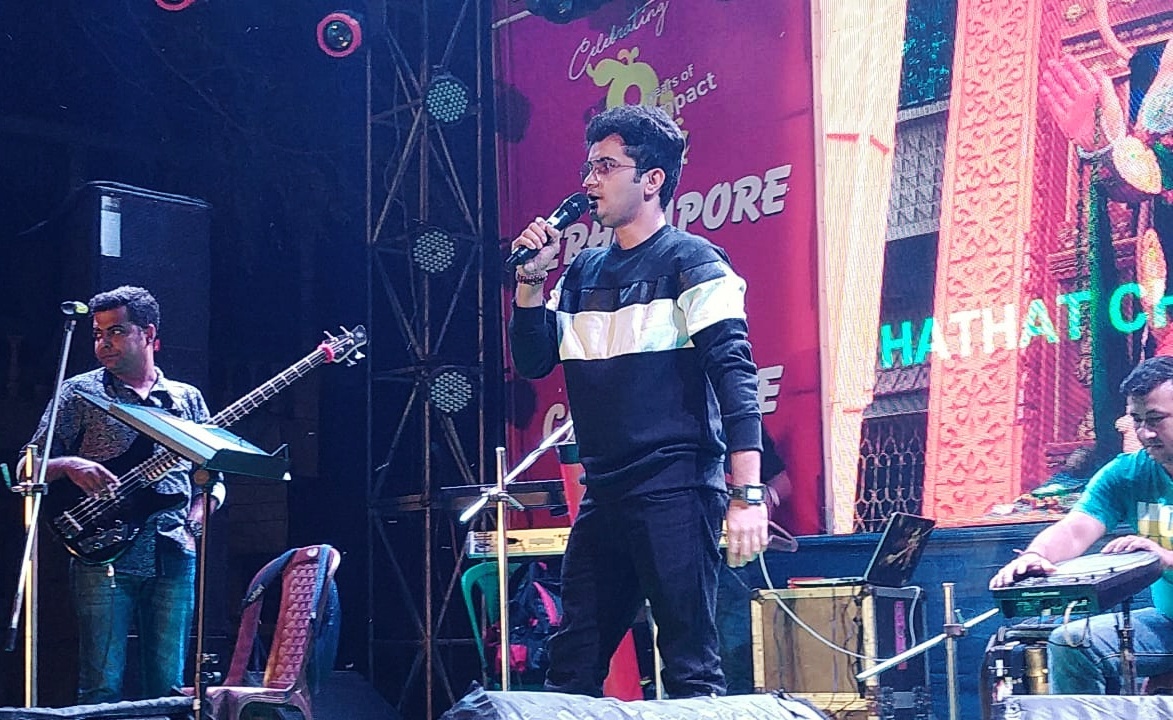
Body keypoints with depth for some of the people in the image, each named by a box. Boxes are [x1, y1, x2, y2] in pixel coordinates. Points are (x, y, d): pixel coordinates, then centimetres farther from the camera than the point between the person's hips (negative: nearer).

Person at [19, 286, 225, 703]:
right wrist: (67, 465, -15)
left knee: (167, 688, 4)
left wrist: (201, 511, -3)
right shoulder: (79, 394, 7)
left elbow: (213, 478, 18)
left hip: (173, 557, 3)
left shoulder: (187, 399, 15)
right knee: (102, 687, -6)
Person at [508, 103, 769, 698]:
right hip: (602, 494, 7)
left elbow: (733, 372, -13)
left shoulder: (689, 261, -4)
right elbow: (534, 361, 18)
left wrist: (747, 494, -22)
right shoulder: (584, 271, 16)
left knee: (691, 666, -6)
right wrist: (531, 282, 3)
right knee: (571, 664, 10)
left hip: (676, 491, -7)